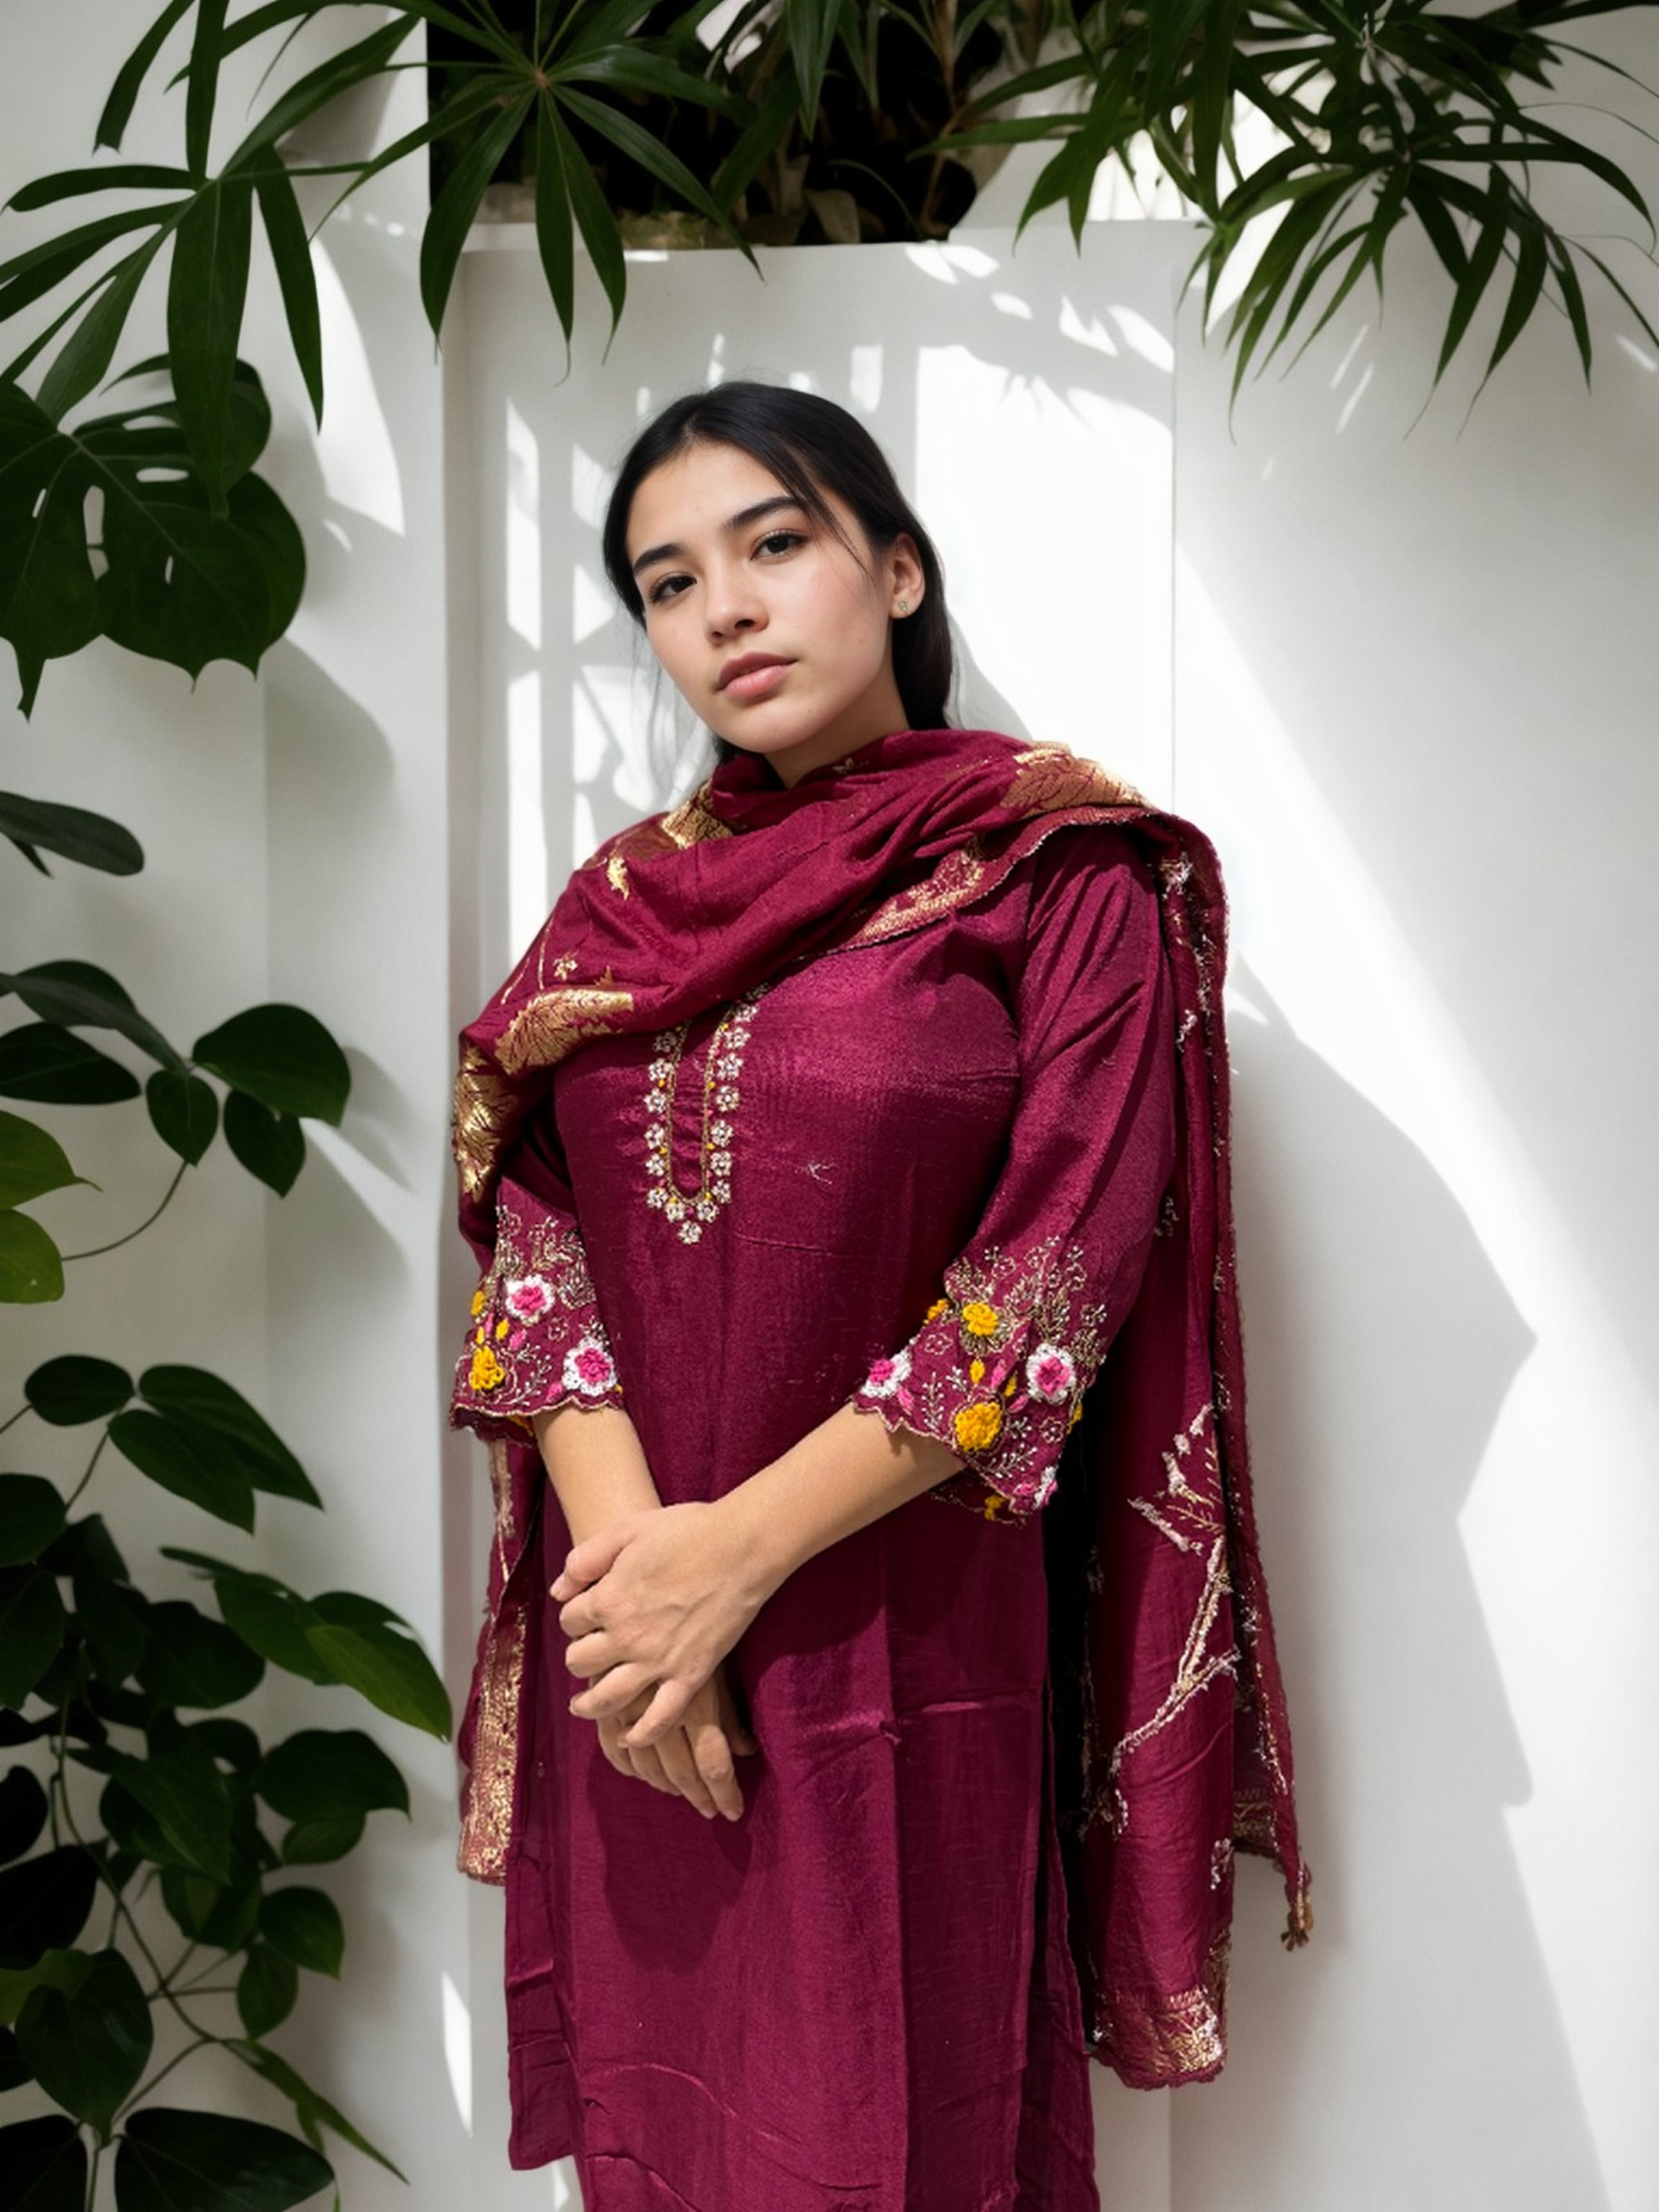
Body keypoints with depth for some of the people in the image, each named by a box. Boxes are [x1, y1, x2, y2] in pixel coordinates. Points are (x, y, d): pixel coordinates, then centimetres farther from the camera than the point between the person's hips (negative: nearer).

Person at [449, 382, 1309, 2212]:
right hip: (624, 1655, 4)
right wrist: (627, 1552, -15)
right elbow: (529, 1232, 0)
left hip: (896, 1642, -4)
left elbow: (1058, 1280, -13)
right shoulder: (622, 900, 8)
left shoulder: (1066, 878, -5)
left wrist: (738, 1551, -17)